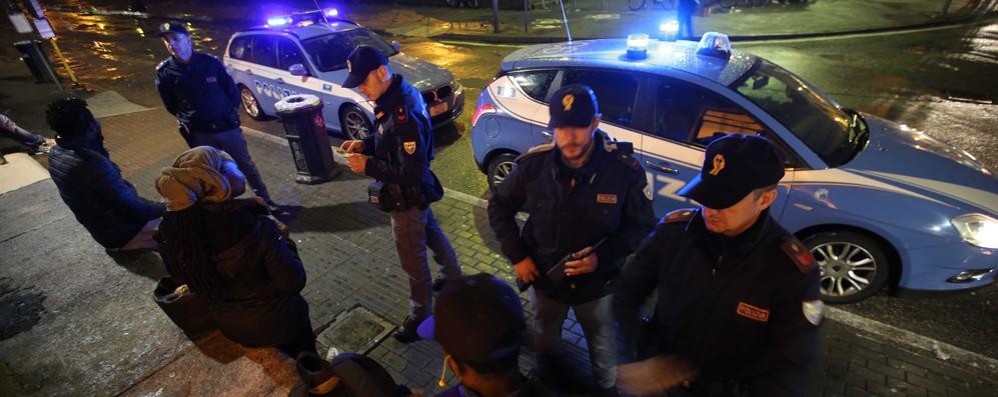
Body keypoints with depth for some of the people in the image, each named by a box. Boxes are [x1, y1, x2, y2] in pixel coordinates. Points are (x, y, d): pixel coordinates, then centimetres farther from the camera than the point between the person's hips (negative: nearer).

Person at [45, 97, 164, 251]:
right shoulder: (93, 163, -33)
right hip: (123, 232, -9)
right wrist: (167, 207, -17)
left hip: (103, 229, 9)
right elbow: (133, 210, -29)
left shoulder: (56, 152, -3)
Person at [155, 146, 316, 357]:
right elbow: (293, 283, -28)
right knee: (303, 360, 29)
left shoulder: (171, 230, -20)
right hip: (275, 323, -5)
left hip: (228, 327, 5)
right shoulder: (254, 227, -37)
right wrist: (281, 237, -14)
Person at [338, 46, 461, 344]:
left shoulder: (404, 115, -34)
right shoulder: (398, 94, -3)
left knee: (413, 261, 9)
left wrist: (368, 166, -26)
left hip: (408, 199, -10)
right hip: (416, 193, 10)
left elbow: (412, 172, -31)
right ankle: (454, 280, 54)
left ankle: (420, 316, 31)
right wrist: (366, 143, -3)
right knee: (433, 235, 29)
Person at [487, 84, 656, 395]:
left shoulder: (625, 169, -23)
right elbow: (499, 207, -5)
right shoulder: (534, 165, -20)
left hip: (596, 283, -1)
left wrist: (603, 257, -26)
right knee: (546, 340, 30)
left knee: (602, 347, 26)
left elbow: (641, 226, -11)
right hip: (544, 278, 2)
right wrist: (517, 255, -11)